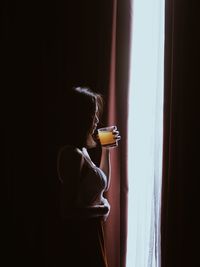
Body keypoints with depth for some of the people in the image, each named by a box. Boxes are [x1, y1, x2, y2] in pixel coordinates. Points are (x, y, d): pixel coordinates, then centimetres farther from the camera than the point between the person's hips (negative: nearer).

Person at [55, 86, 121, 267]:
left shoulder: (82, 151, 7)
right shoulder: (73, 154, -22)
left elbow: (103, 186, 19)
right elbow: (68, 209, -26)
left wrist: (106, 149, 12)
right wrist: (103, 209, -11)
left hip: (90, 232, 9)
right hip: (80, 234, -9)